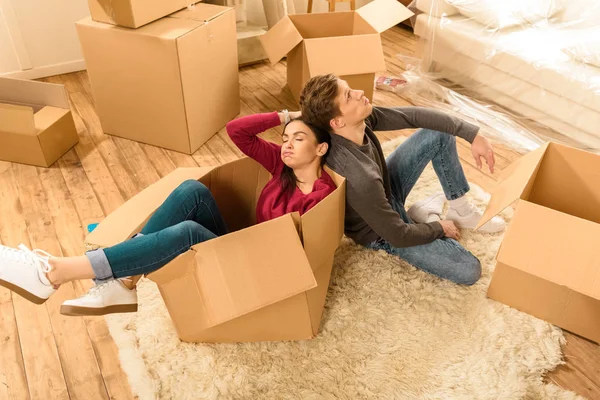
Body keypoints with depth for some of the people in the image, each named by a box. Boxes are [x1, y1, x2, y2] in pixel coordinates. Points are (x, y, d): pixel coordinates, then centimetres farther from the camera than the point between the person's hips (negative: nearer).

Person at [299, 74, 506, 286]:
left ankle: (461, 211, 15)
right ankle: (427, 217, 14)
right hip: (382, 232, -7)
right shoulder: (360, 179, -42)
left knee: (440, 132, 0)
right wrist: (439, 227, -10)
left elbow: (414, 116, -11)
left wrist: (472, 134, -13)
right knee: (469, 271, -12)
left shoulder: (361, 118, -22)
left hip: (385, 187, 7)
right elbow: (399, 236, -28)